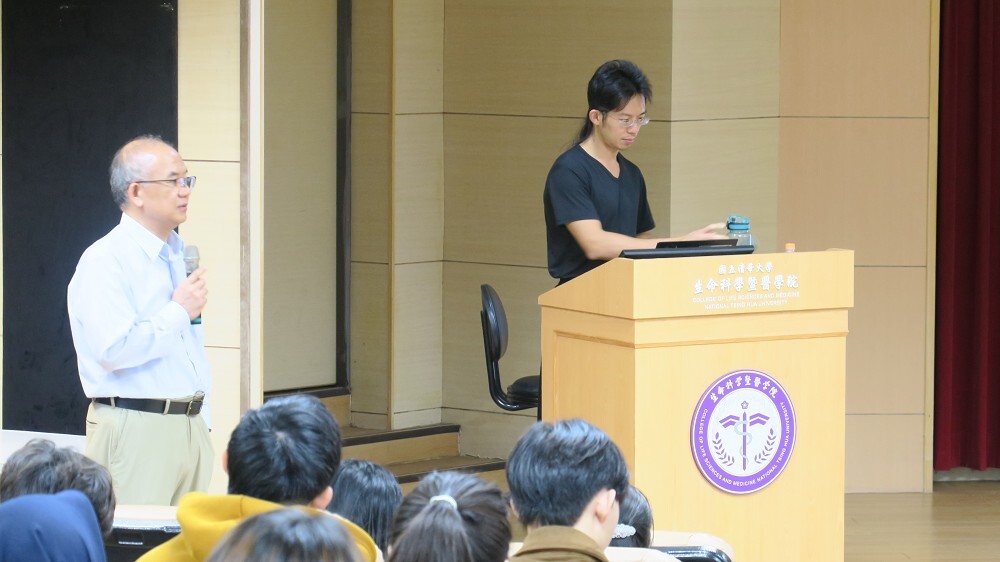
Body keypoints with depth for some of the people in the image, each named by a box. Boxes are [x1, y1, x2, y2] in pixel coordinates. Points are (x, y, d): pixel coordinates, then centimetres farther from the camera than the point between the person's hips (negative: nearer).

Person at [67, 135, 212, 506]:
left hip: (192, 429, 8)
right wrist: (179, 312, -11)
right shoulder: (104, 263, -10)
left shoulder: (179, 255, 18)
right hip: (137, 432, -8)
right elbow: (114, 349, -22)